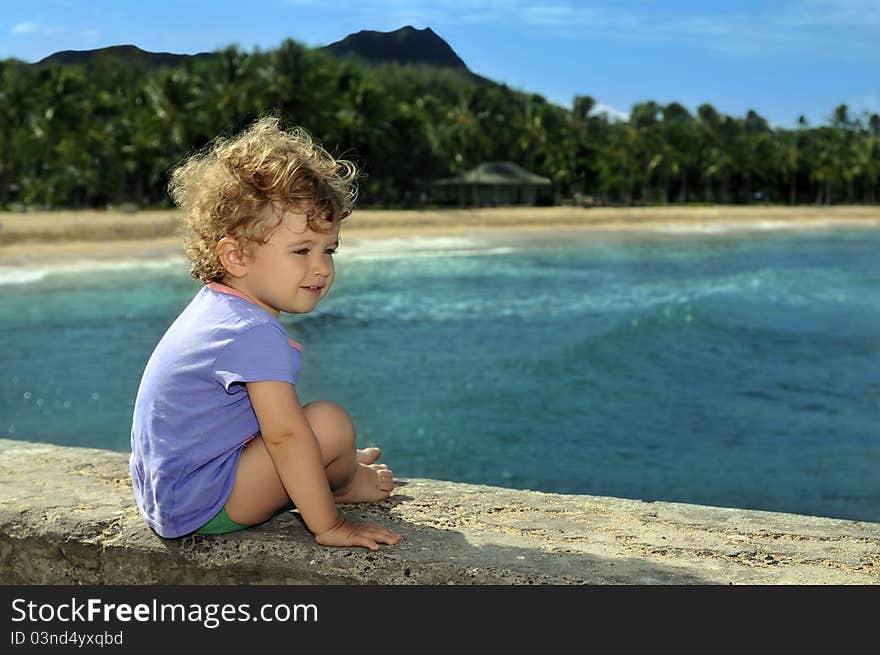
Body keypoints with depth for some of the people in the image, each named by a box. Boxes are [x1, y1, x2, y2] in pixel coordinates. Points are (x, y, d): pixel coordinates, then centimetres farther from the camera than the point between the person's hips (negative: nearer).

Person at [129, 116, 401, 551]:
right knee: (330, 424, -16)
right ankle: (346, 481, 13)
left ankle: (317, 478, 19)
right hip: (200, 507, -11)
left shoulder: (215, 305, 6)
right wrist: (328, 526, -23)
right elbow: (286, 435, -29)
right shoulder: (255, 335, -26)